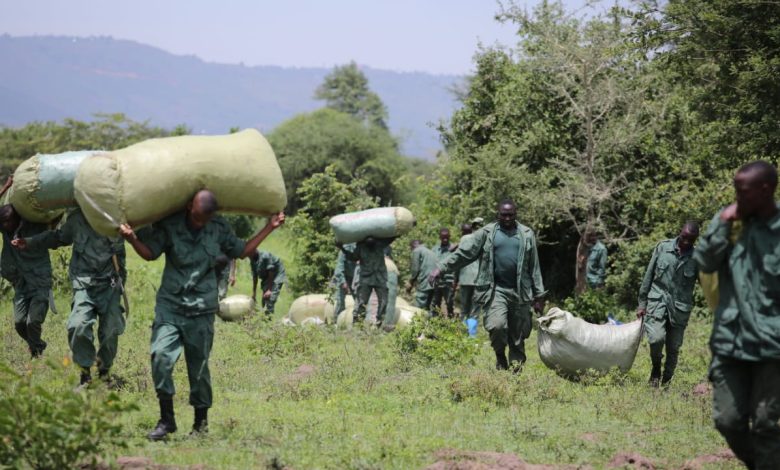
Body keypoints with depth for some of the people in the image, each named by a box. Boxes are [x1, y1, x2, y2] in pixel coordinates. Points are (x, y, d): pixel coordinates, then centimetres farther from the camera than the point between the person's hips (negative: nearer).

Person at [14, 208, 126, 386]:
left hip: (111, 284, 0)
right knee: (79, 326, -18)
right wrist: (29, 242, 19)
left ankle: (105, 371, 24)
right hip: (85, 284, 0)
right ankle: (85, 373, -1)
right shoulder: (76, 219, 1)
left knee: (111, 331, 0)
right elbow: (57, 237, 19)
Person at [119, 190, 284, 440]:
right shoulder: (169, 224, -2)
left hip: (201, 309, 1)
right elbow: (150, 253, 6)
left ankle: (201, 421, 21)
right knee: (161, 355, -18)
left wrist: (269, 228, 15)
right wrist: (132, 238, -14)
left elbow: (241, 250, 18)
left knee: (199, 366, 4)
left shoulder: (219, 228, 4)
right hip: (170, 305, -1)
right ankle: (166, 419, -7)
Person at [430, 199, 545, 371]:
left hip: (520, 291, 2)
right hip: (496, 289, -2)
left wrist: (539, 296, 10)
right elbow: (463, 253, 2)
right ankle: (500, 356, 7)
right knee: (496, 325, -19)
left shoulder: (527, 235, 10)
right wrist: (441, 268, -8)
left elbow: (534, 267, 11)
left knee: (518, 334, 2)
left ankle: (516, 365, 15)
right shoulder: (487, 233, 5)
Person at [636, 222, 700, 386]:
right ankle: (656, 368, 7)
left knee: (673, 348, 3)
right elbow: (649, 275, 7)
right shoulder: (663, 247, 1)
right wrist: (642, 303, 7)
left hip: (680, 307, 1)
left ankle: (666, 382, 20)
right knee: (657, 338, -21)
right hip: (658, 300, -1)